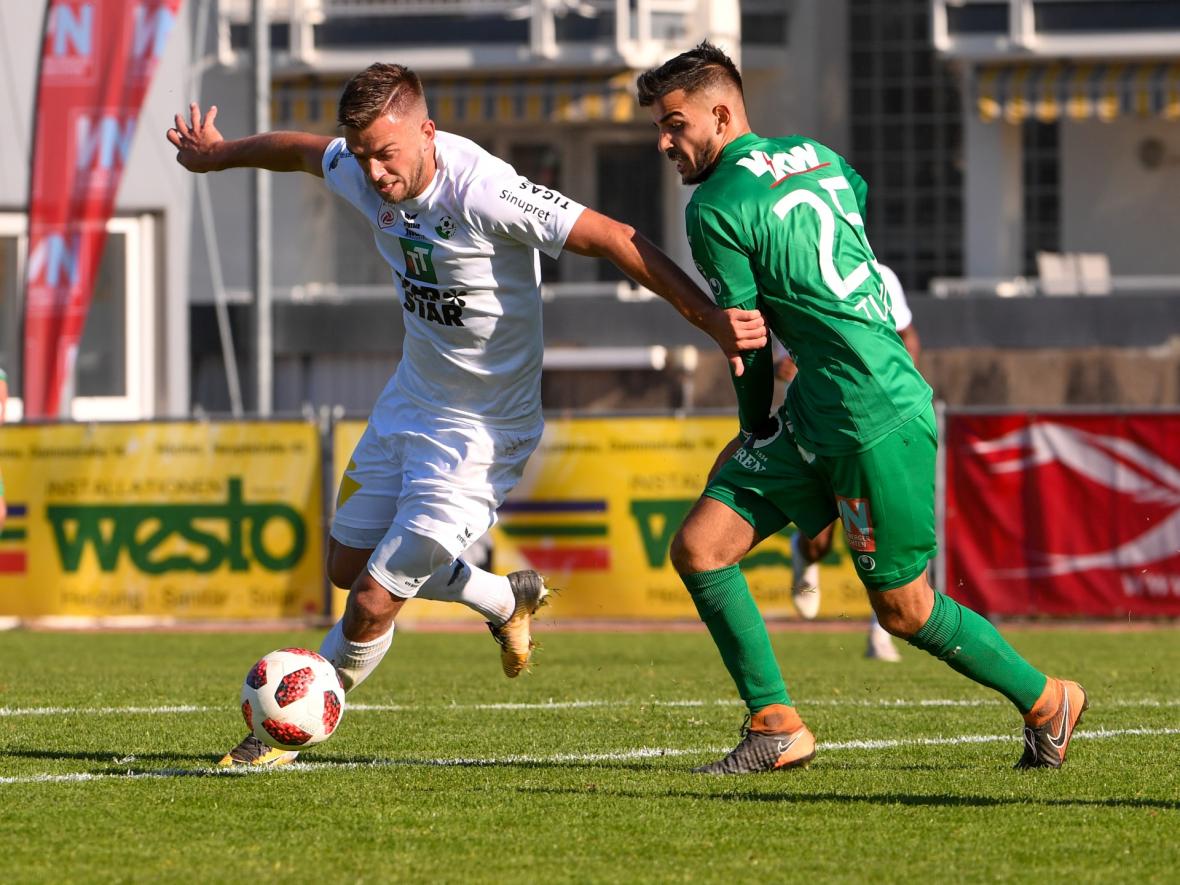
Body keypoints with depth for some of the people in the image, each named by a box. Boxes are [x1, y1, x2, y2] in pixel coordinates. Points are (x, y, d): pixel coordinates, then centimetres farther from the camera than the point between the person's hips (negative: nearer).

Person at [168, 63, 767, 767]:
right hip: (410, 398, 8)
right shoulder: (359, 172, -10)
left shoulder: (483, 192, -31)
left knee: (375, 601, -8)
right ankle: (510, 601, 41)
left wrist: (711, 319, -35)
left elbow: (615, 239, -30)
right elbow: (298, 150, 14)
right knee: (348, 566, 19)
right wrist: (218, 154, 33)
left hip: (483, 427, -8)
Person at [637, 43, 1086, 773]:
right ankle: (778, 727, 4)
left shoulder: (716, 209, -12)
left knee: (904, 611, 3)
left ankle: (1047, 703, 20)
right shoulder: (818, 157, 11)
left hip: (879, 420, -9)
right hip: (813, 416, 9)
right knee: (699, 547, 2)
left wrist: (756, 429, 13)